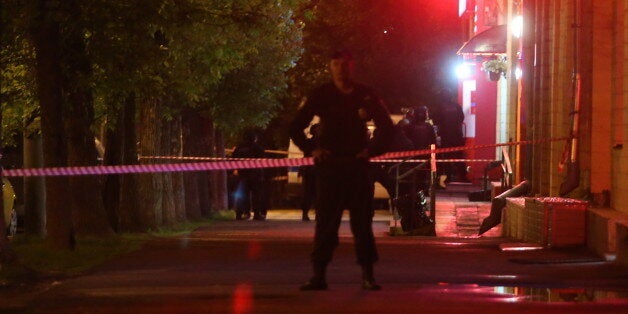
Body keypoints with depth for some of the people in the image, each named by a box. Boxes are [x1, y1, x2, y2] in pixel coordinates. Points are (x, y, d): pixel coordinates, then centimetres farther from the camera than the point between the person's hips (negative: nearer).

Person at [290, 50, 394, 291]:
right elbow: (296, 126, 8)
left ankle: (368, 275, 3)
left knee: (363, 221, 0)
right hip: (329, 165, -1)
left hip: (357, 164, 1)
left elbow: (386, 126, 17)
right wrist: (311, 150, -1)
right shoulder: (322, 95, 3)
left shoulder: (365, 95, 7)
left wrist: (372, 150, 6)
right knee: (326, 220, -2)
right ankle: (319, 275, 1)